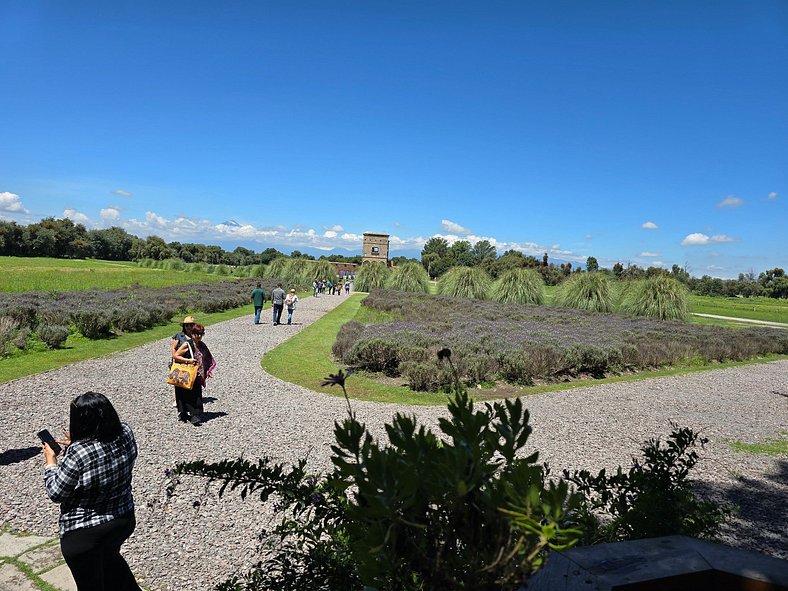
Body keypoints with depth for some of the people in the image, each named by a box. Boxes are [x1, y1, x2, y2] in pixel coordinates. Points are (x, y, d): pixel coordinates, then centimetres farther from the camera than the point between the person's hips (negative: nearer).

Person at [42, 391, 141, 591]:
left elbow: (56, 493, -14)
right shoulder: (126, 434, -14)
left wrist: (50, 461, 0)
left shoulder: (78, 454, -30)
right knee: (110, 558, 35)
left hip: (85, 534, -6)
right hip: (125, 519, 6)